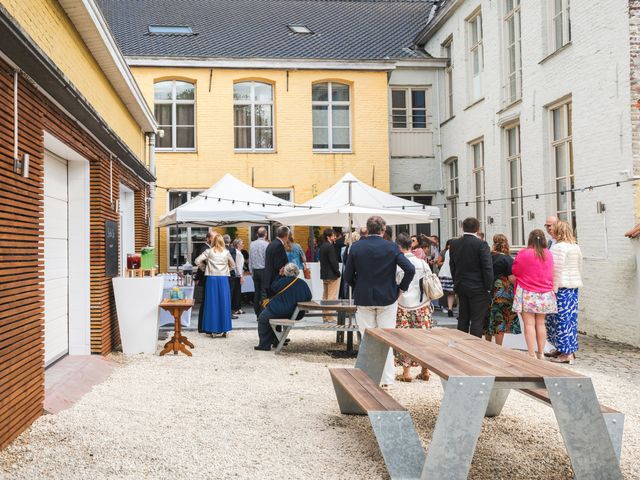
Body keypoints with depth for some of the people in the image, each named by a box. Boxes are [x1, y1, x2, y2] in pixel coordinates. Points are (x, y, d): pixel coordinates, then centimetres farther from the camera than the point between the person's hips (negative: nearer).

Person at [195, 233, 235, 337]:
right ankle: (224, 328, 9)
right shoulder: (226, 252, 5)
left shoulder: (209, 251, 0)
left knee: (212, 302, 4)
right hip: (223, 279, 1)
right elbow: (233, 265, 15)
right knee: (223, 302, 5)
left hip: (211, 278, -1)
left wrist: (204, 266, 11)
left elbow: (197, 261, -4)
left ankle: (212, 328, 6)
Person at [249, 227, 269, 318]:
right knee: (264, 292, -4)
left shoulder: (252, 244, 5)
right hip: (264, 270, -5)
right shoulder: (266, 244, -10)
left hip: (255, 270, 5)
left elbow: (250, 259, 10)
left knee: (256, 293, 9)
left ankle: (257, 314, 12)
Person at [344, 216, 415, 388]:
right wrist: (401, 288, -2)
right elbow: (410, 269, -14)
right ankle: (387, 378, 11)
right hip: (387, 298, 0)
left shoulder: (356, 247, -6)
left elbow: (348, 276, -3)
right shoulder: (391, 247, -7)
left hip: (363, 298, 0)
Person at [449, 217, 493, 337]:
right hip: (478, 288, -5)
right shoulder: (481, 244, -14)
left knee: (462, 319, 14)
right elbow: (488, 268, -15)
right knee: (477, 320, -1)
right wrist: (488, 287, -6)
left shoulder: (454, 244, 3)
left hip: (460, 287, 6)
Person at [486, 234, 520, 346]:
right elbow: (512, 279, -15)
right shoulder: (508, 260, -12)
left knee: (489, 319, 15)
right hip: (503, 293, -4)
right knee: (500, 320, 3)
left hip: (489, 293, 5)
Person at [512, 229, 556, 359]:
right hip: (545, 294, 4)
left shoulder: (523, 254, -12)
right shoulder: (548, 254, 2)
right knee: (540, 323, 12)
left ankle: (532, 355, -4)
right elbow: (551, 274, 14)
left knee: (529, 324, -2)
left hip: (527, 294, -4)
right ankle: (541, 353, 17)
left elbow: (514, 271, 0)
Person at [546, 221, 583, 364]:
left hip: (562, 287, -8)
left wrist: (553, 289, -13)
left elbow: (557, 270, -15)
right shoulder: (576, 247, 12)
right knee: (570, 318, 11)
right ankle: (561, 349, 19)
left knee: (562, 319, -3)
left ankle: (567, 354, -1)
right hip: (574, 286, 8)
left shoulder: (558, 247, -12)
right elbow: (580, 268, 16)